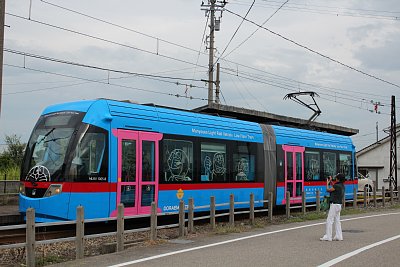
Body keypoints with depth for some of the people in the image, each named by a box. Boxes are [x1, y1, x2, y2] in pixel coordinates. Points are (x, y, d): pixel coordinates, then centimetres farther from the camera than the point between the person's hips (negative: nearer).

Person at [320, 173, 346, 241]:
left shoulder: (337, 186, -18)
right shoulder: (342, 186, 8)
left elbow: (328, 190, -6)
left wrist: (327, 182, 8)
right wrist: (331, 181, 24)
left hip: (334, 205, -9)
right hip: (339, 205, 9)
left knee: (329, 220, -4)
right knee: (337, 221, 13)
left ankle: (328, 237, -1)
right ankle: (338, 236, 14)